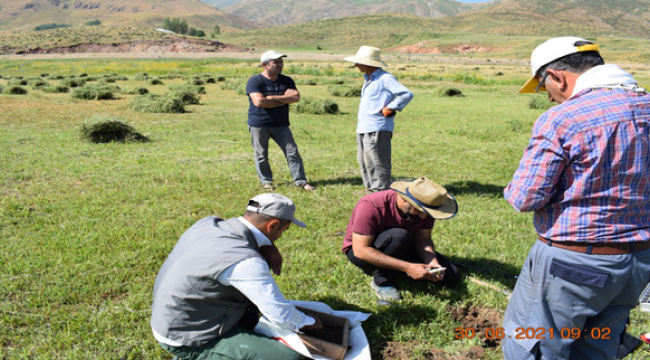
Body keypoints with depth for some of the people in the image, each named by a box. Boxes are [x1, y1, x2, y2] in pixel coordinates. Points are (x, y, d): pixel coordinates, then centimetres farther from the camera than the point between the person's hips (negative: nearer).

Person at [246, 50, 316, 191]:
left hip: (281, 125, 3)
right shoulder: (255, 81, -8)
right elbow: (259, 101, -22)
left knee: (292, 152, 0)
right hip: (259, 125, -3)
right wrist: (284, 100, -12)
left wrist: (273, 97, -16)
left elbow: (296, 97, -8)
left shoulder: (287, 81, 7)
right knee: (261, 155, 4)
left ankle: (301, 181, 7)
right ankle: (266, 181, 20)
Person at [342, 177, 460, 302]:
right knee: (399, 236, -38)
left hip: (400, 249, 7)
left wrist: (433, 263, -28)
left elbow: (422, 238, -8)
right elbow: (361, 250, -36)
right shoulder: (370, 206, -34)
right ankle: (381, 282, -15)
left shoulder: (425, 206, -16)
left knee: (451, 275, -4)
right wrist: (407, 267, -40)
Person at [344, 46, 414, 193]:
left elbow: (407, 94, -18)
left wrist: (390, 108, -15)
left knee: (375, 161, -6)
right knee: (363, 159, 15)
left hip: (377, 128, -10)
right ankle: (370, 187, 26)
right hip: (363, 128, 10)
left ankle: (380, 190, 4)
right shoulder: (368, 79, 18)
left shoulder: (385, 78, -12)